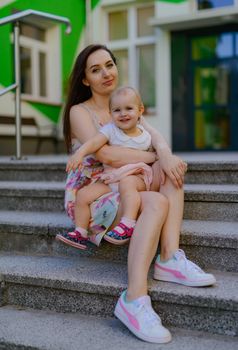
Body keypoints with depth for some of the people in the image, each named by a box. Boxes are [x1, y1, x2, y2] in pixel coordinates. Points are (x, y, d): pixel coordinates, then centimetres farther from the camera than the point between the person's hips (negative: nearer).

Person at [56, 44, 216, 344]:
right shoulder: (80, 112, -4)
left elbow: (154, 134, -3)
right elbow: (106, 154, -21)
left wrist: (165, 153, -26)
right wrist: (155, 157, -16)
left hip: (119, 189, 7)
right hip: (87, 196, -6)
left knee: (172, 167, -16)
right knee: (157, 202, -32)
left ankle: (169, 260, -26)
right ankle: (134, 299, -40)